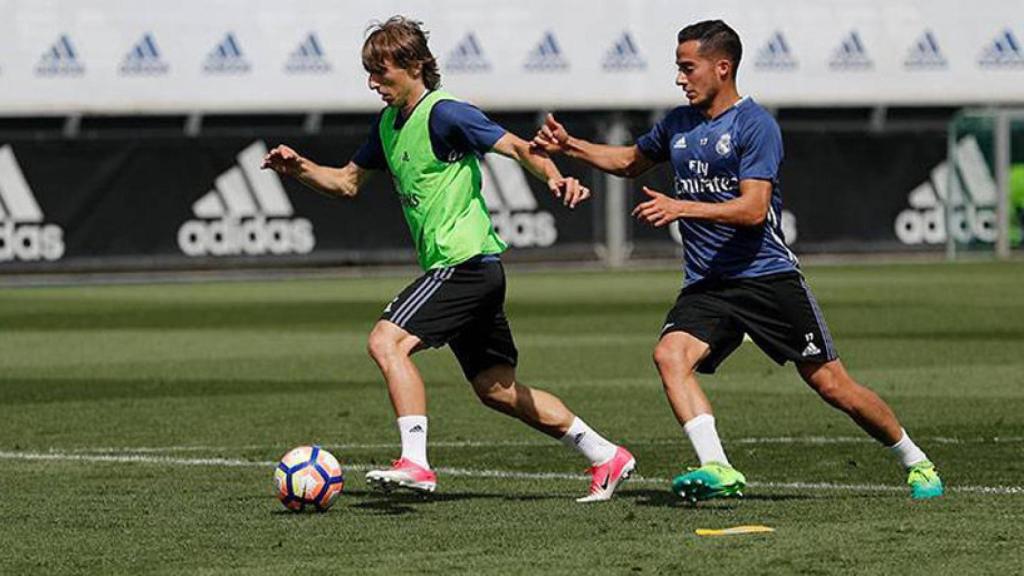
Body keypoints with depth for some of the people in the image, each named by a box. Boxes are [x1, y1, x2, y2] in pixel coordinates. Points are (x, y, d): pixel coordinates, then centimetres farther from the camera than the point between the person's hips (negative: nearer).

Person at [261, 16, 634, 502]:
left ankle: (415, 463, -25)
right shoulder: (388, 124, 14)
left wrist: (555, 179, -36)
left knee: (386, 341, -20)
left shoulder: (443, 114, -12)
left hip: (466, 262, -10)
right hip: (456, 268, 10)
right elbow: (347, 183, 24)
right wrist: (299, 168, 6)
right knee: (496, 388, 12)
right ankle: (606, 457, 19)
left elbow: (516, 147, -18)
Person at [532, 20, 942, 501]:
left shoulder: (755, 125, -10)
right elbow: (631, 161, 30)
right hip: (705, 285, 5)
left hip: (768, 277, -5)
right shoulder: (678, 124, 11)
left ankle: (916, 464, 18)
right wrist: (570, 146, 17)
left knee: (831, 385, -2)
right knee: (670, 356, -24)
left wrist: (682, 208, -26)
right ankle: (717, 470, -32)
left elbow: (753, 209, -19)